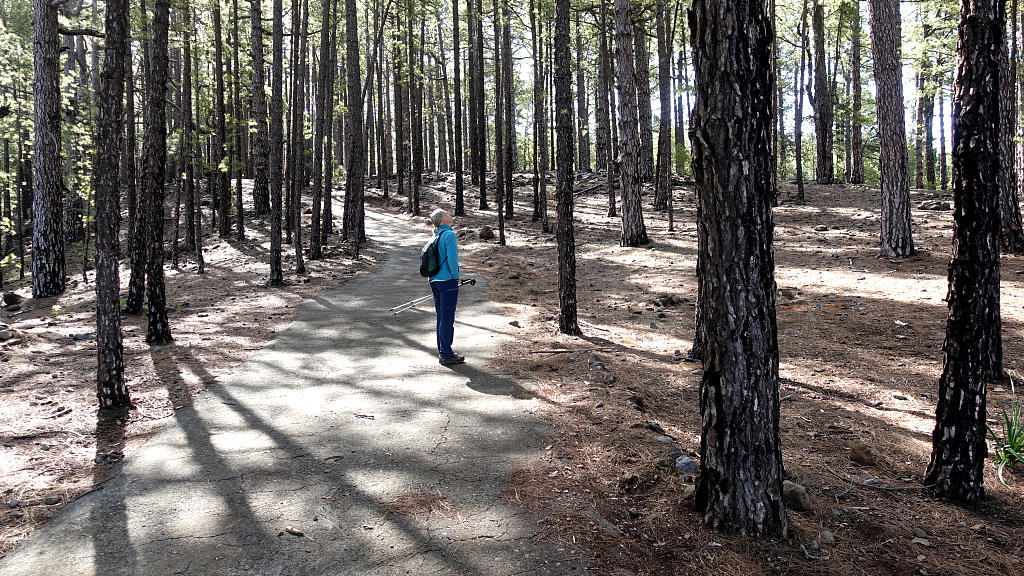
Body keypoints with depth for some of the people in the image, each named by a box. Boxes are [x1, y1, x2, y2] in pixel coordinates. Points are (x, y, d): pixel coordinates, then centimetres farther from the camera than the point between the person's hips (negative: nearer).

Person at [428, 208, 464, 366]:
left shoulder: (436, 235, 10)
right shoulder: (450, 234, -13)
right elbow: (452, 258, -18)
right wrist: (456, 276, -7)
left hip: (434, 280, 8)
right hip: (448, 281, -8)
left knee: (441, 316, 15)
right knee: (447, 318, -4)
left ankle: (442, 350, 24)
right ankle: (446, 355, 0)